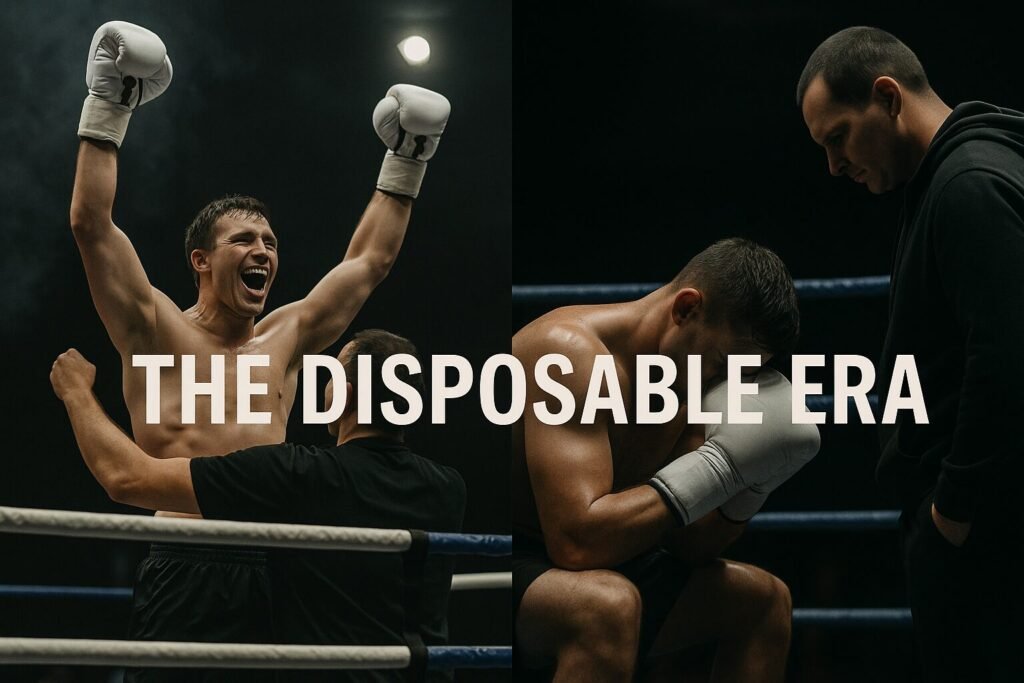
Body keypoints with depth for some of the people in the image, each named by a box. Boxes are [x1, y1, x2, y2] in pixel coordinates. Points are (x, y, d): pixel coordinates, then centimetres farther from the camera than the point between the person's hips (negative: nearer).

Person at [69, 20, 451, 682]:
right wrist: (108, 110, -4)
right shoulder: (159, 331, 5)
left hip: (270, 577, 5)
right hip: (183, 574, -5)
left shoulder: (285, 339, 19)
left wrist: (406, 164, 30)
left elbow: (370, 260, 29)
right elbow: (92, 222, -3)